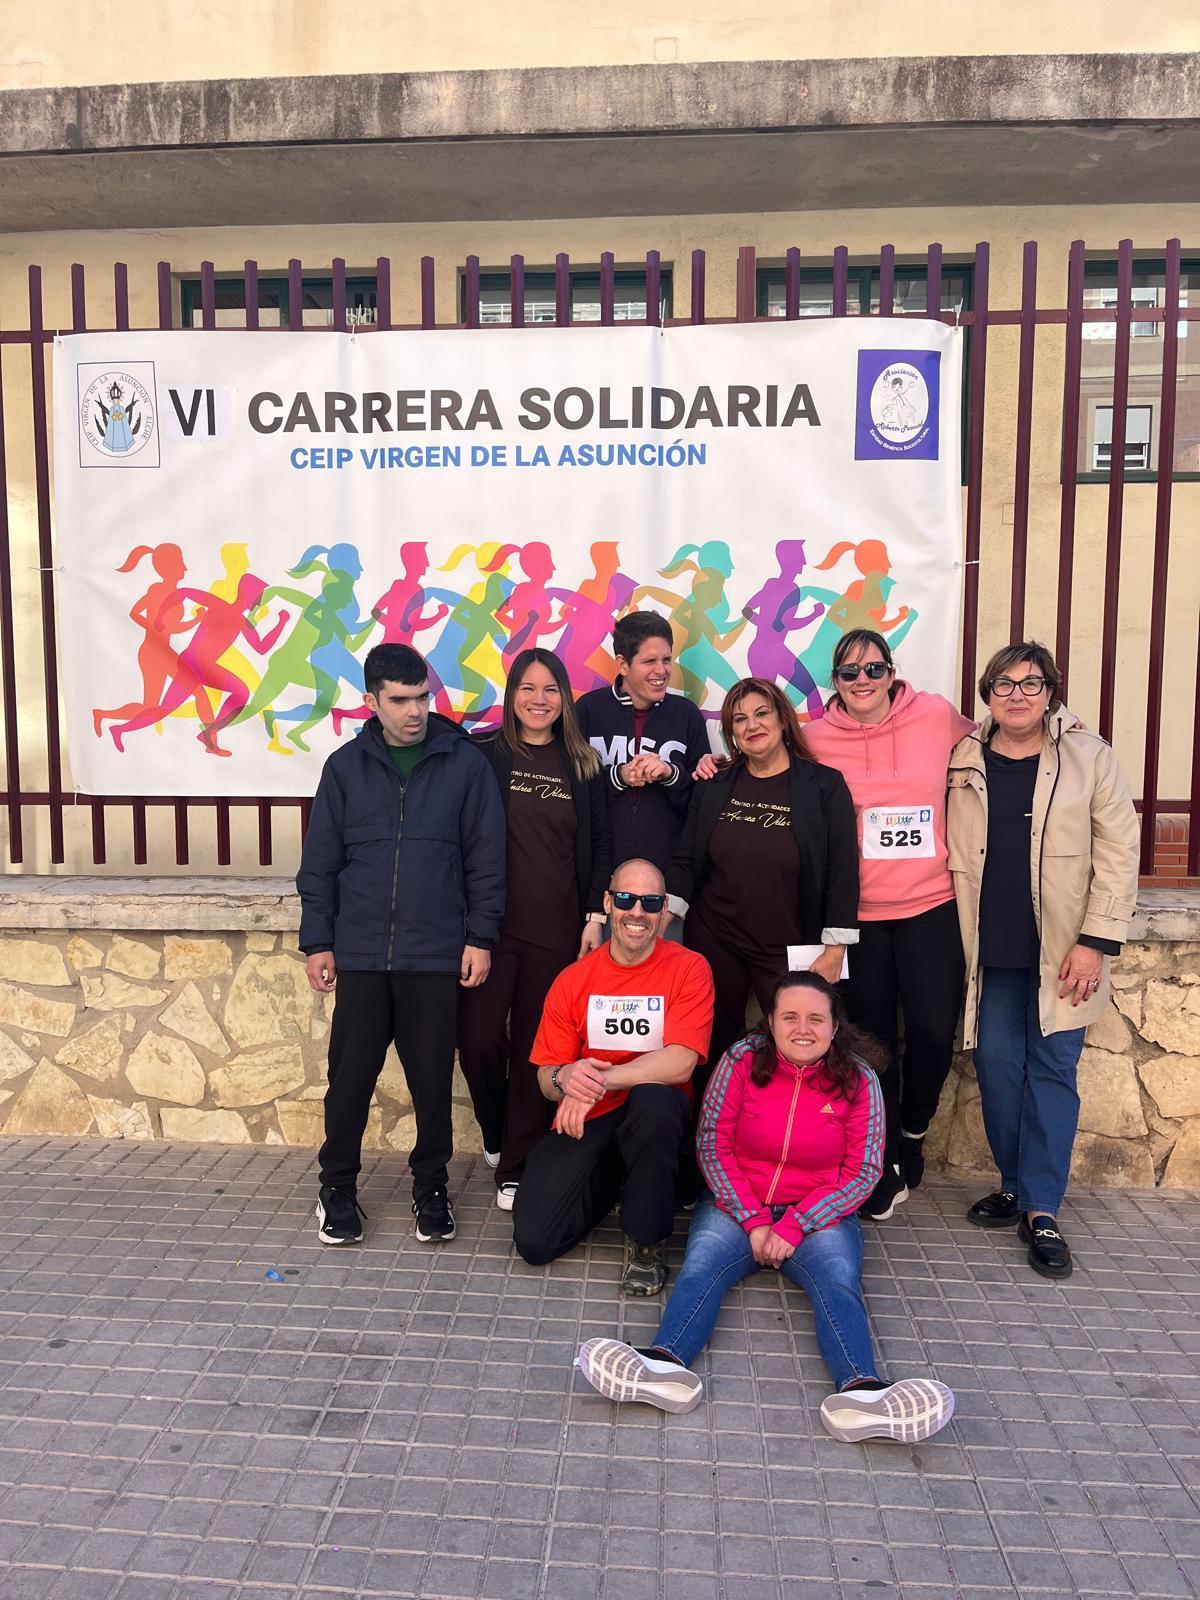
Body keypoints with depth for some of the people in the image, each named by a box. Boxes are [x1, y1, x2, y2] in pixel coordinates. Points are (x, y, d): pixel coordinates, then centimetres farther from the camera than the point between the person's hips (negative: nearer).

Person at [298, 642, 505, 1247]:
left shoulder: (465, 763, -1)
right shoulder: (346, 766, 4)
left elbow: (485, 859, 1)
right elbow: (319, 863, 7)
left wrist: (480, 937, -2)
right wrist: (317, 941, 4)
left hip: (436, 954, -1)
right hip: (360, 953, 1)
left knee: (433, 1077, 7)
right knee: (350, 1075, 7)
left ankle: (430, 1185, 27)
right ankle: (337, 1185, 27)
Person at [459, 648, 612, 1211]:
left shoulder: (582, 764, 8)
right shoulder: (484, 755, 1)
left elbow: (598, 844, 9)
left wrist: (595, 915, 3)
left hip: (557, 928, 2)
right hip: (491, 922, -1)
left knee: (536, 1044, 6)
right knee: (479, 1037, -7)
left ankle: (516, 1166, 20)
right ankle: (496, 1134, 23)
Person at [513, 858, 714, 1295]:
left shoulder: (689, 969, -9)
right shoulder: (572, 980, -1)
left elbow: (680, 1063, -19)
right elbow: (546, 1078, 1)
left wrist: (596, 1082, -24)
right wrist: (565, 1078, -24)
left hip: (656, 1111, -2)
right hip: (584, 1121, 3)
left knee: (652, 1101, -38)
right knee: (534, 1242, -12)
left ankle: (645, 1242, -12)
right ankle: (609, 1182, 22)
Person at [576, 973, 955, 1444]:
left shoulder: (857, 1080, -6)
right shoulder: (742, 1061, -6)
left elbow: (861, 1172, -5)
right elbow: (713, 1144, -4)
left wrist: (794, 1228, -14)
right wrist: (753, 1222, -13)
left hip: (819, 1213, 0)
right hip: (737, 1206, 0)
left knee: (839, 1282, -29)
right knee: (701, 1266, -27)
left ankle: (861, 1392, -50)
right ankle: (665, 1366, -49)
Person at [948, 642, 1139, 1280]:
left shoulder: (1087, 756, -3)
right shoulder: (964, 761, 4)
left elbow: (1119, 851, -4)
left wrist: (1097, 940, -10)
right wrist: (959, 941, 4)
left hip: (1060, 950, -2)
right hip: (990, 951, 2)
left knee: (1052, 1070, 2)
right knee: (997, 1068, 7)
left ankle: (1041, 1209, 12)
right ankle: (1015, 1183, 25)